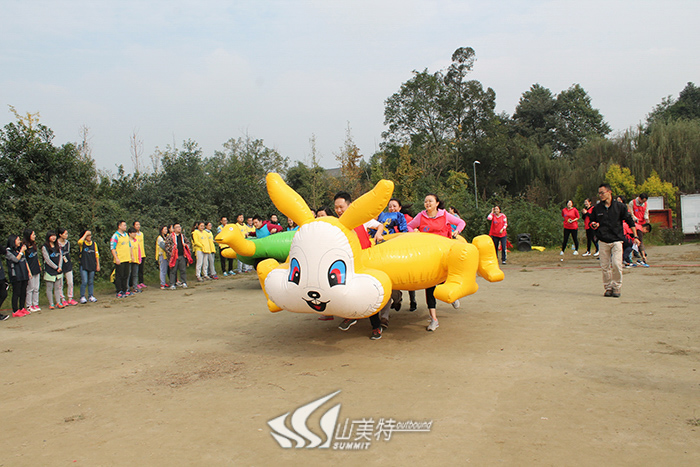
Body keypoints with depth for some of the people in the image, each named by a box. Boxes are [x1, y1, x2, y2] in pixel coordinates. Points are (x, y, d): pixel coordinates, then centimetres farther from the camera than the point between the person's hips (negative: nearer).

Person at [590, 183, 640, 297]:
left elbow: (630, 221, 6)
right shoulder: (597, 208, 6)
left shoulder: (620, 206, 1)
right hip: (603, 241, 2)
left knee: (616, 264, -11)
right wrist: (594, 225, -8)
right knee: (605, 266, 2)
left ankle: (617, 287, 4)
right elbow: (592, 222, 17)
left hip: (617, 240, -2)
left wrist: (635, 237, 3)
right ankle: (608, 287, 14)